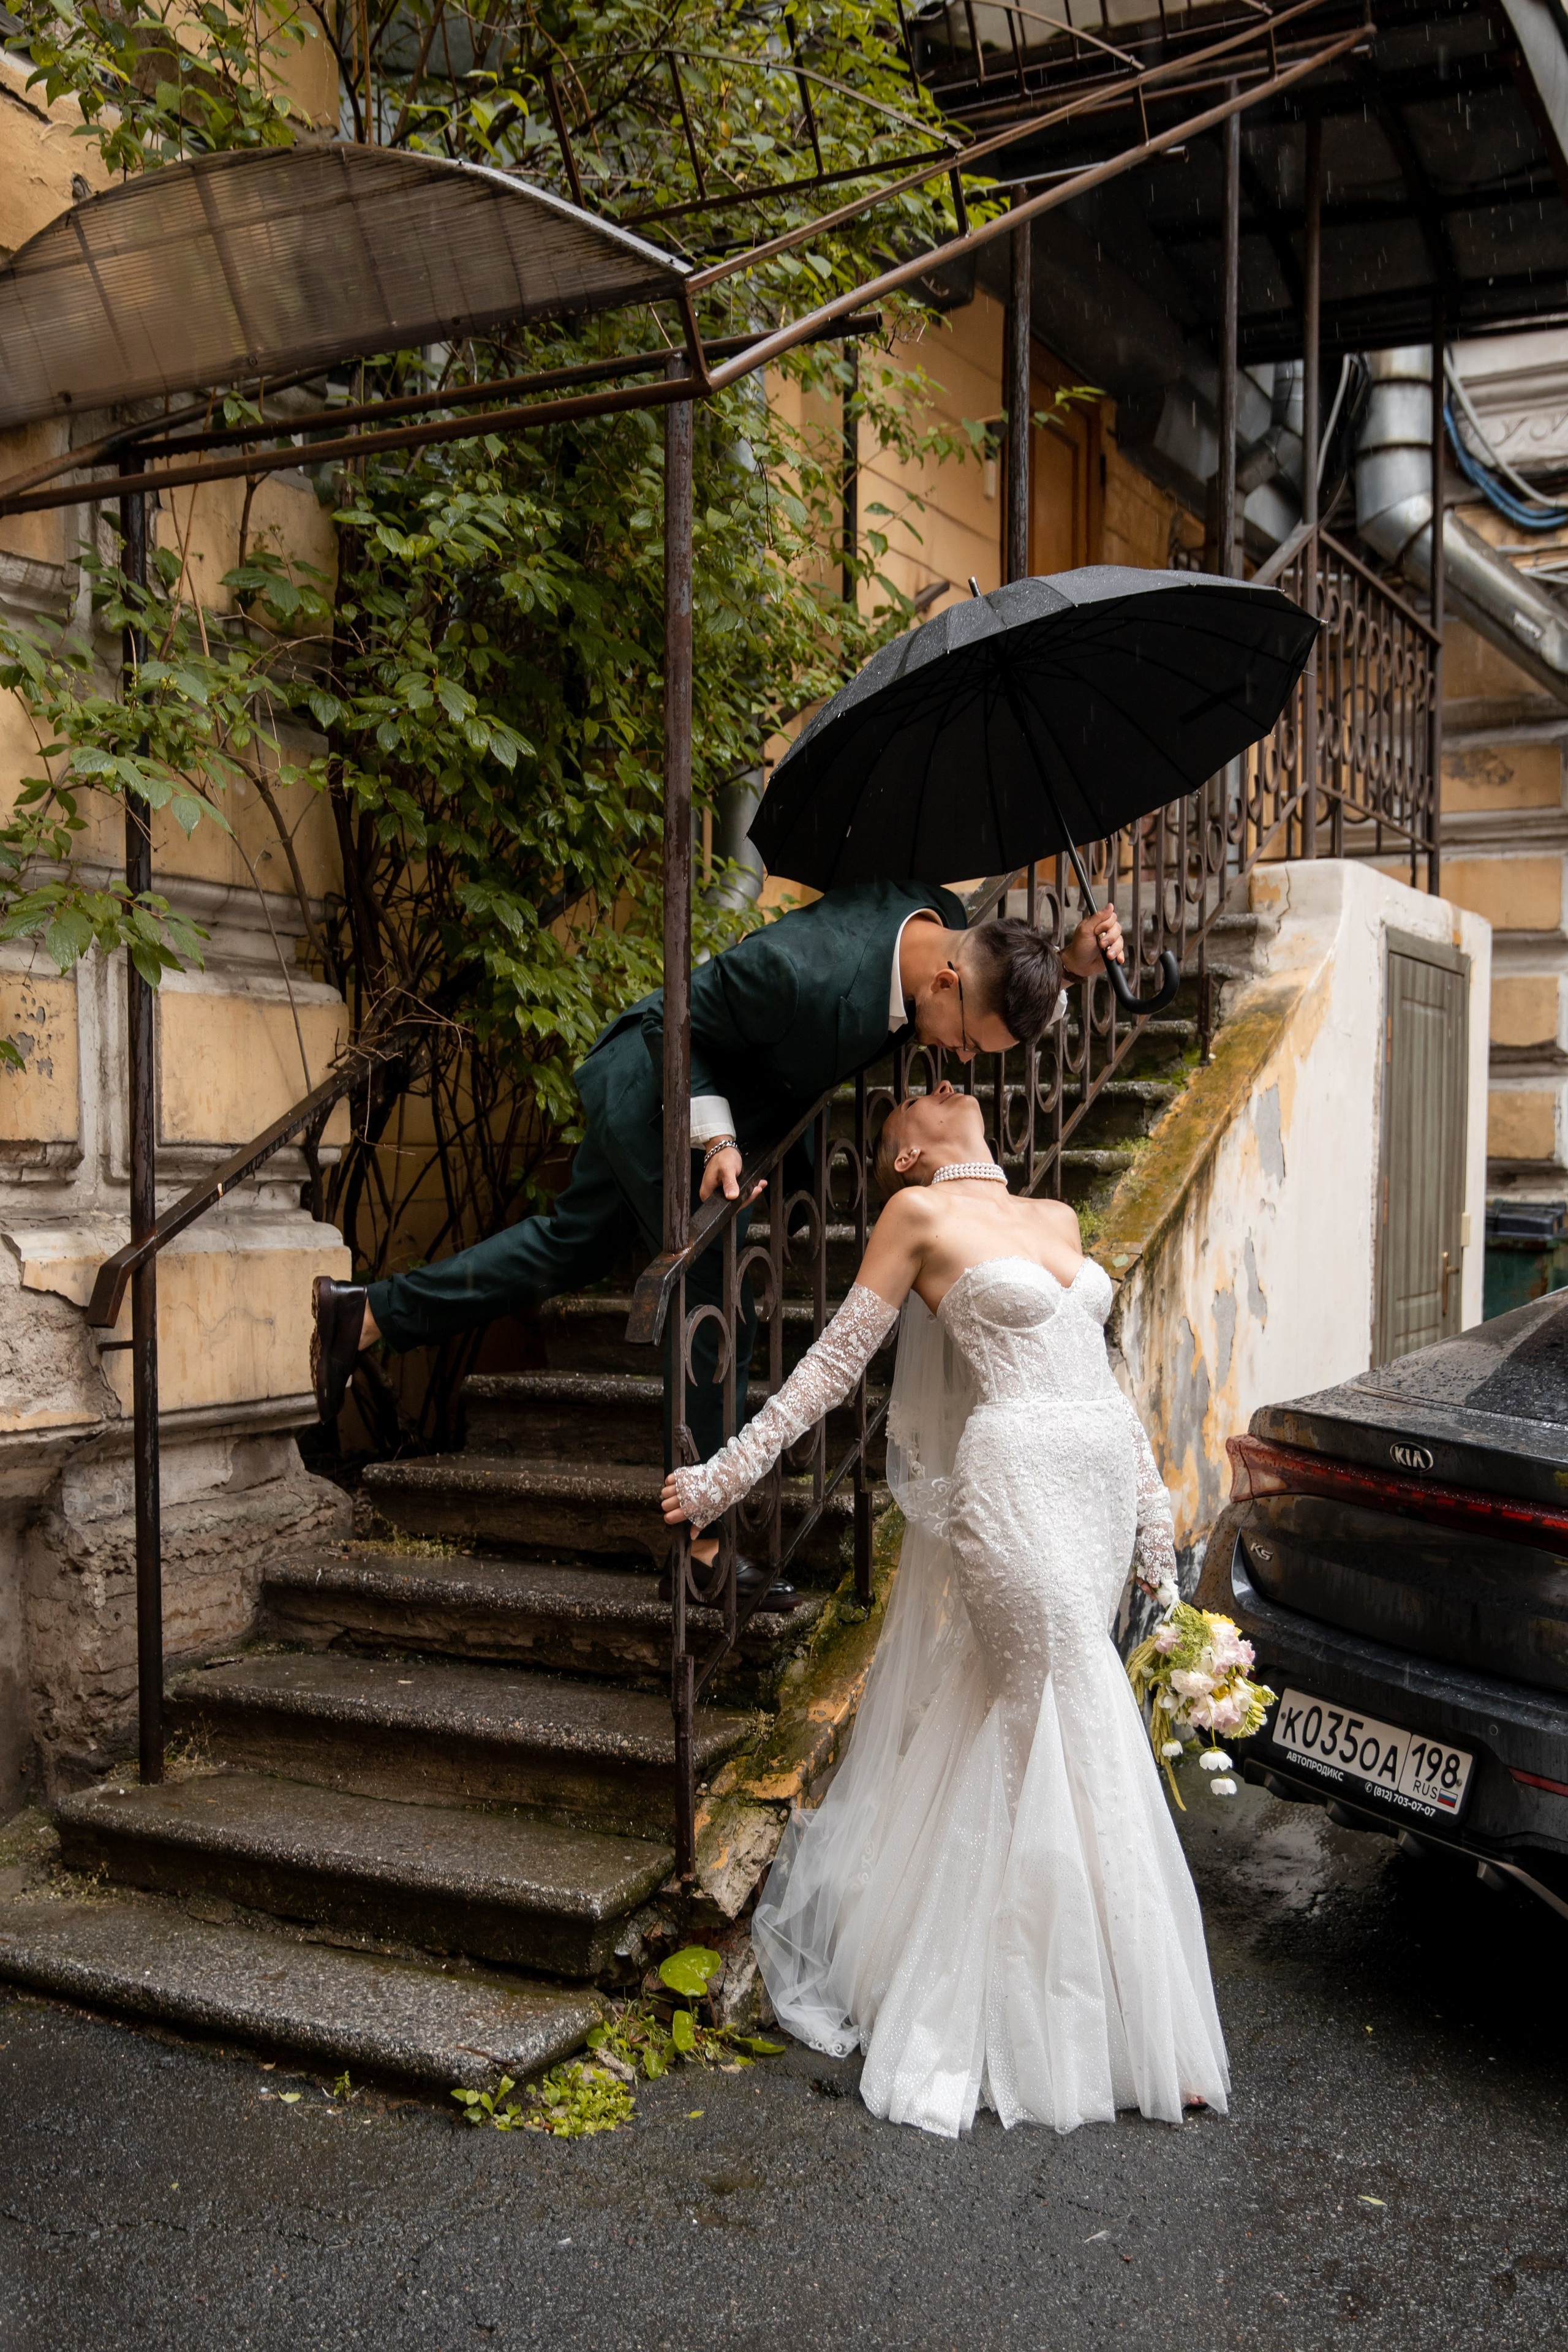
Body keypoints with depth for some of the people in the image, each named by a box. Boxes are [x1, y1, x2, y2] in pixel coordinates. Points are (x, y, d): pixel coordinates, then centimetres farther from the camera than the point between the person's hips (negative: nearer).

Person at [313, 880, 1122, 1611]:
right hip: (657, 1091, -9)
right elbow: (680, 1022, -24)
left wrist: (1065, 965, -11)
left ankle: (369, 1312, 31)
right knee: (715, 1307, -4)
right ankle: (701, 1539, 7)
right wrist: (717, 1135, -30)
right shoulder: (799, 971, -39)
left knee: (572, 1245, 20)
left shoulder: (943, 917, -15)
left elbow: (1003, 996, 6)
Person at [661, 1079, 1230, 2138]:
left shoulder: (1057, 1219, 18)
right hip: (1016, 1484, -6)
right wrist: (726, 1477, 0)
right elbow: (833, 1363, 2)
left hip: (1100, 1488, 6)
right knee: (1082, 1737, -5)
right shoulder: (921, 1215, -1)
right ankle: (1135, 2024, 7)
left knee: (1018, 1733, 12)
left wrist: (1153, 1512, 20)